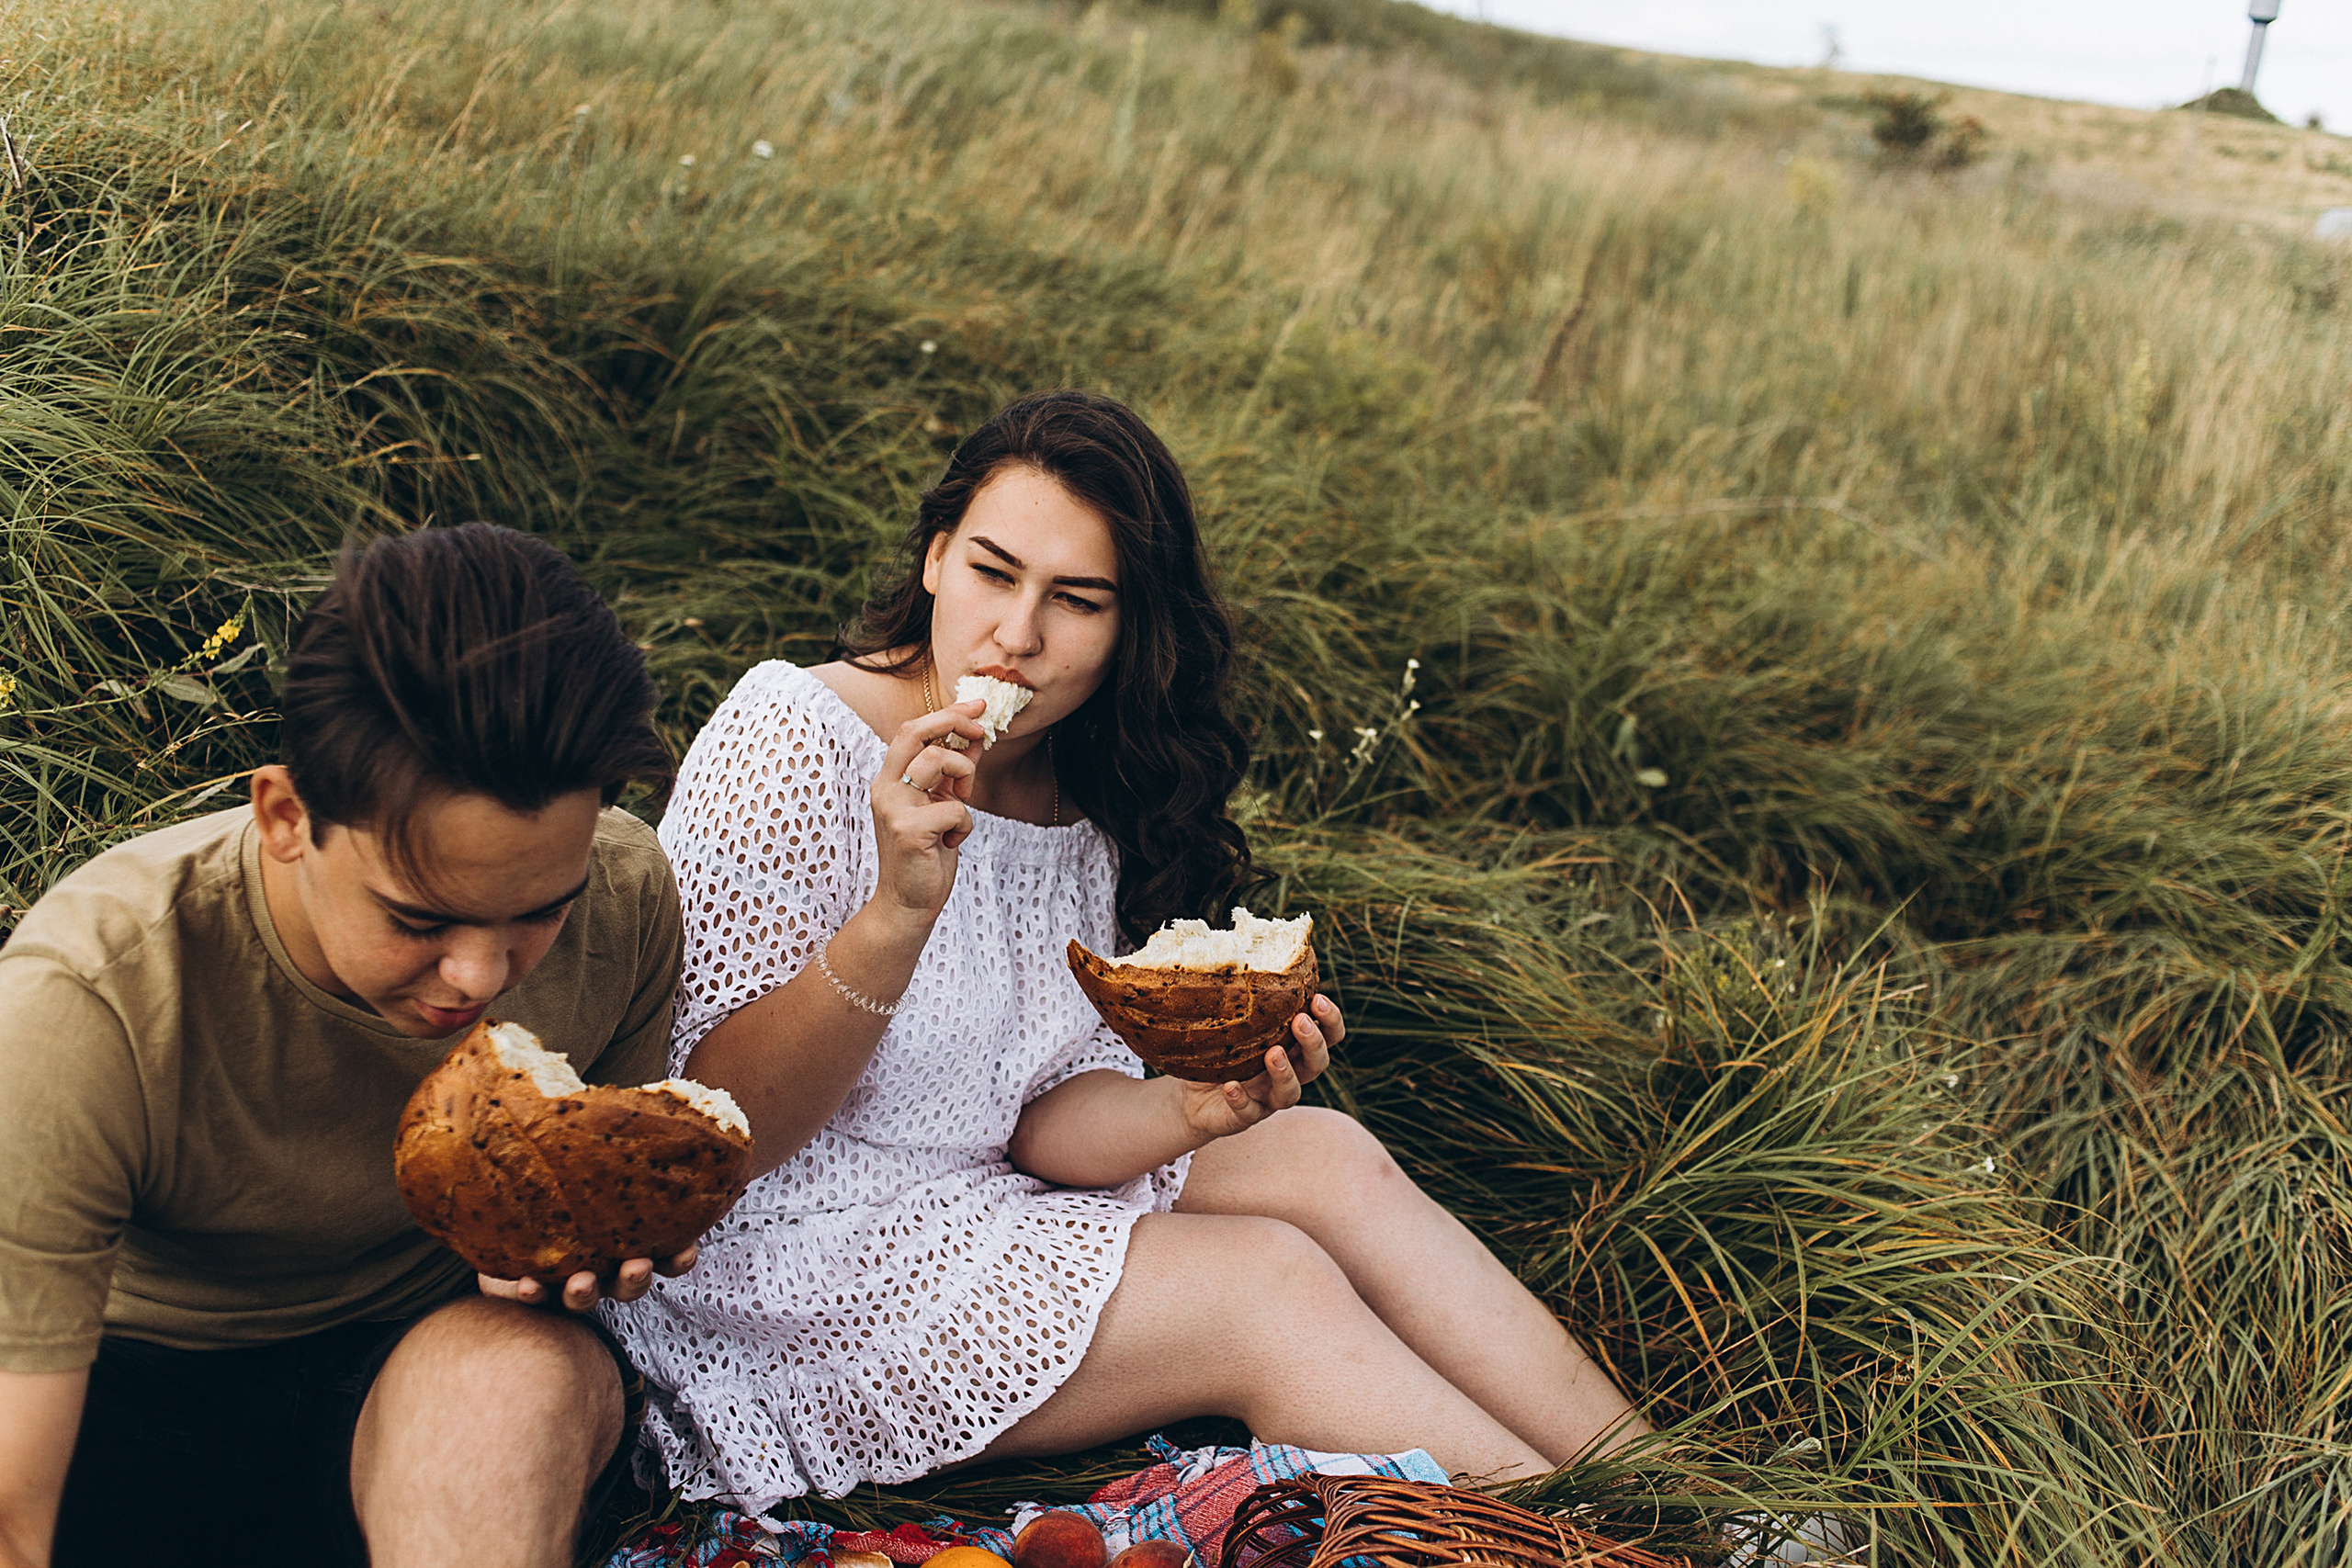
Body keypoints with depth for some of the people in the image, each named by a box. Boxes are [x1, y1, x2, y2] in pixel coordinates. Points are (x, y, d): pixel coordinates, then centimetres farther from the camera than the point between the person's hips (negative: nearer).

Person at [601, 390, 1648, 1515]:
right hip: (772, 1272, -7)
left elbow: (1045, 1117, 0)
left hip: (982, 1205, 7)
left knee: (1323, 1157, -5)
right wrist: (897, 912, -35)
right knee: (1267, 1281, -17)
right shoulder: (791, 738, -17)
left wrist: (1194, 1109, -21)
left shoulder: (1077, 796, 4)